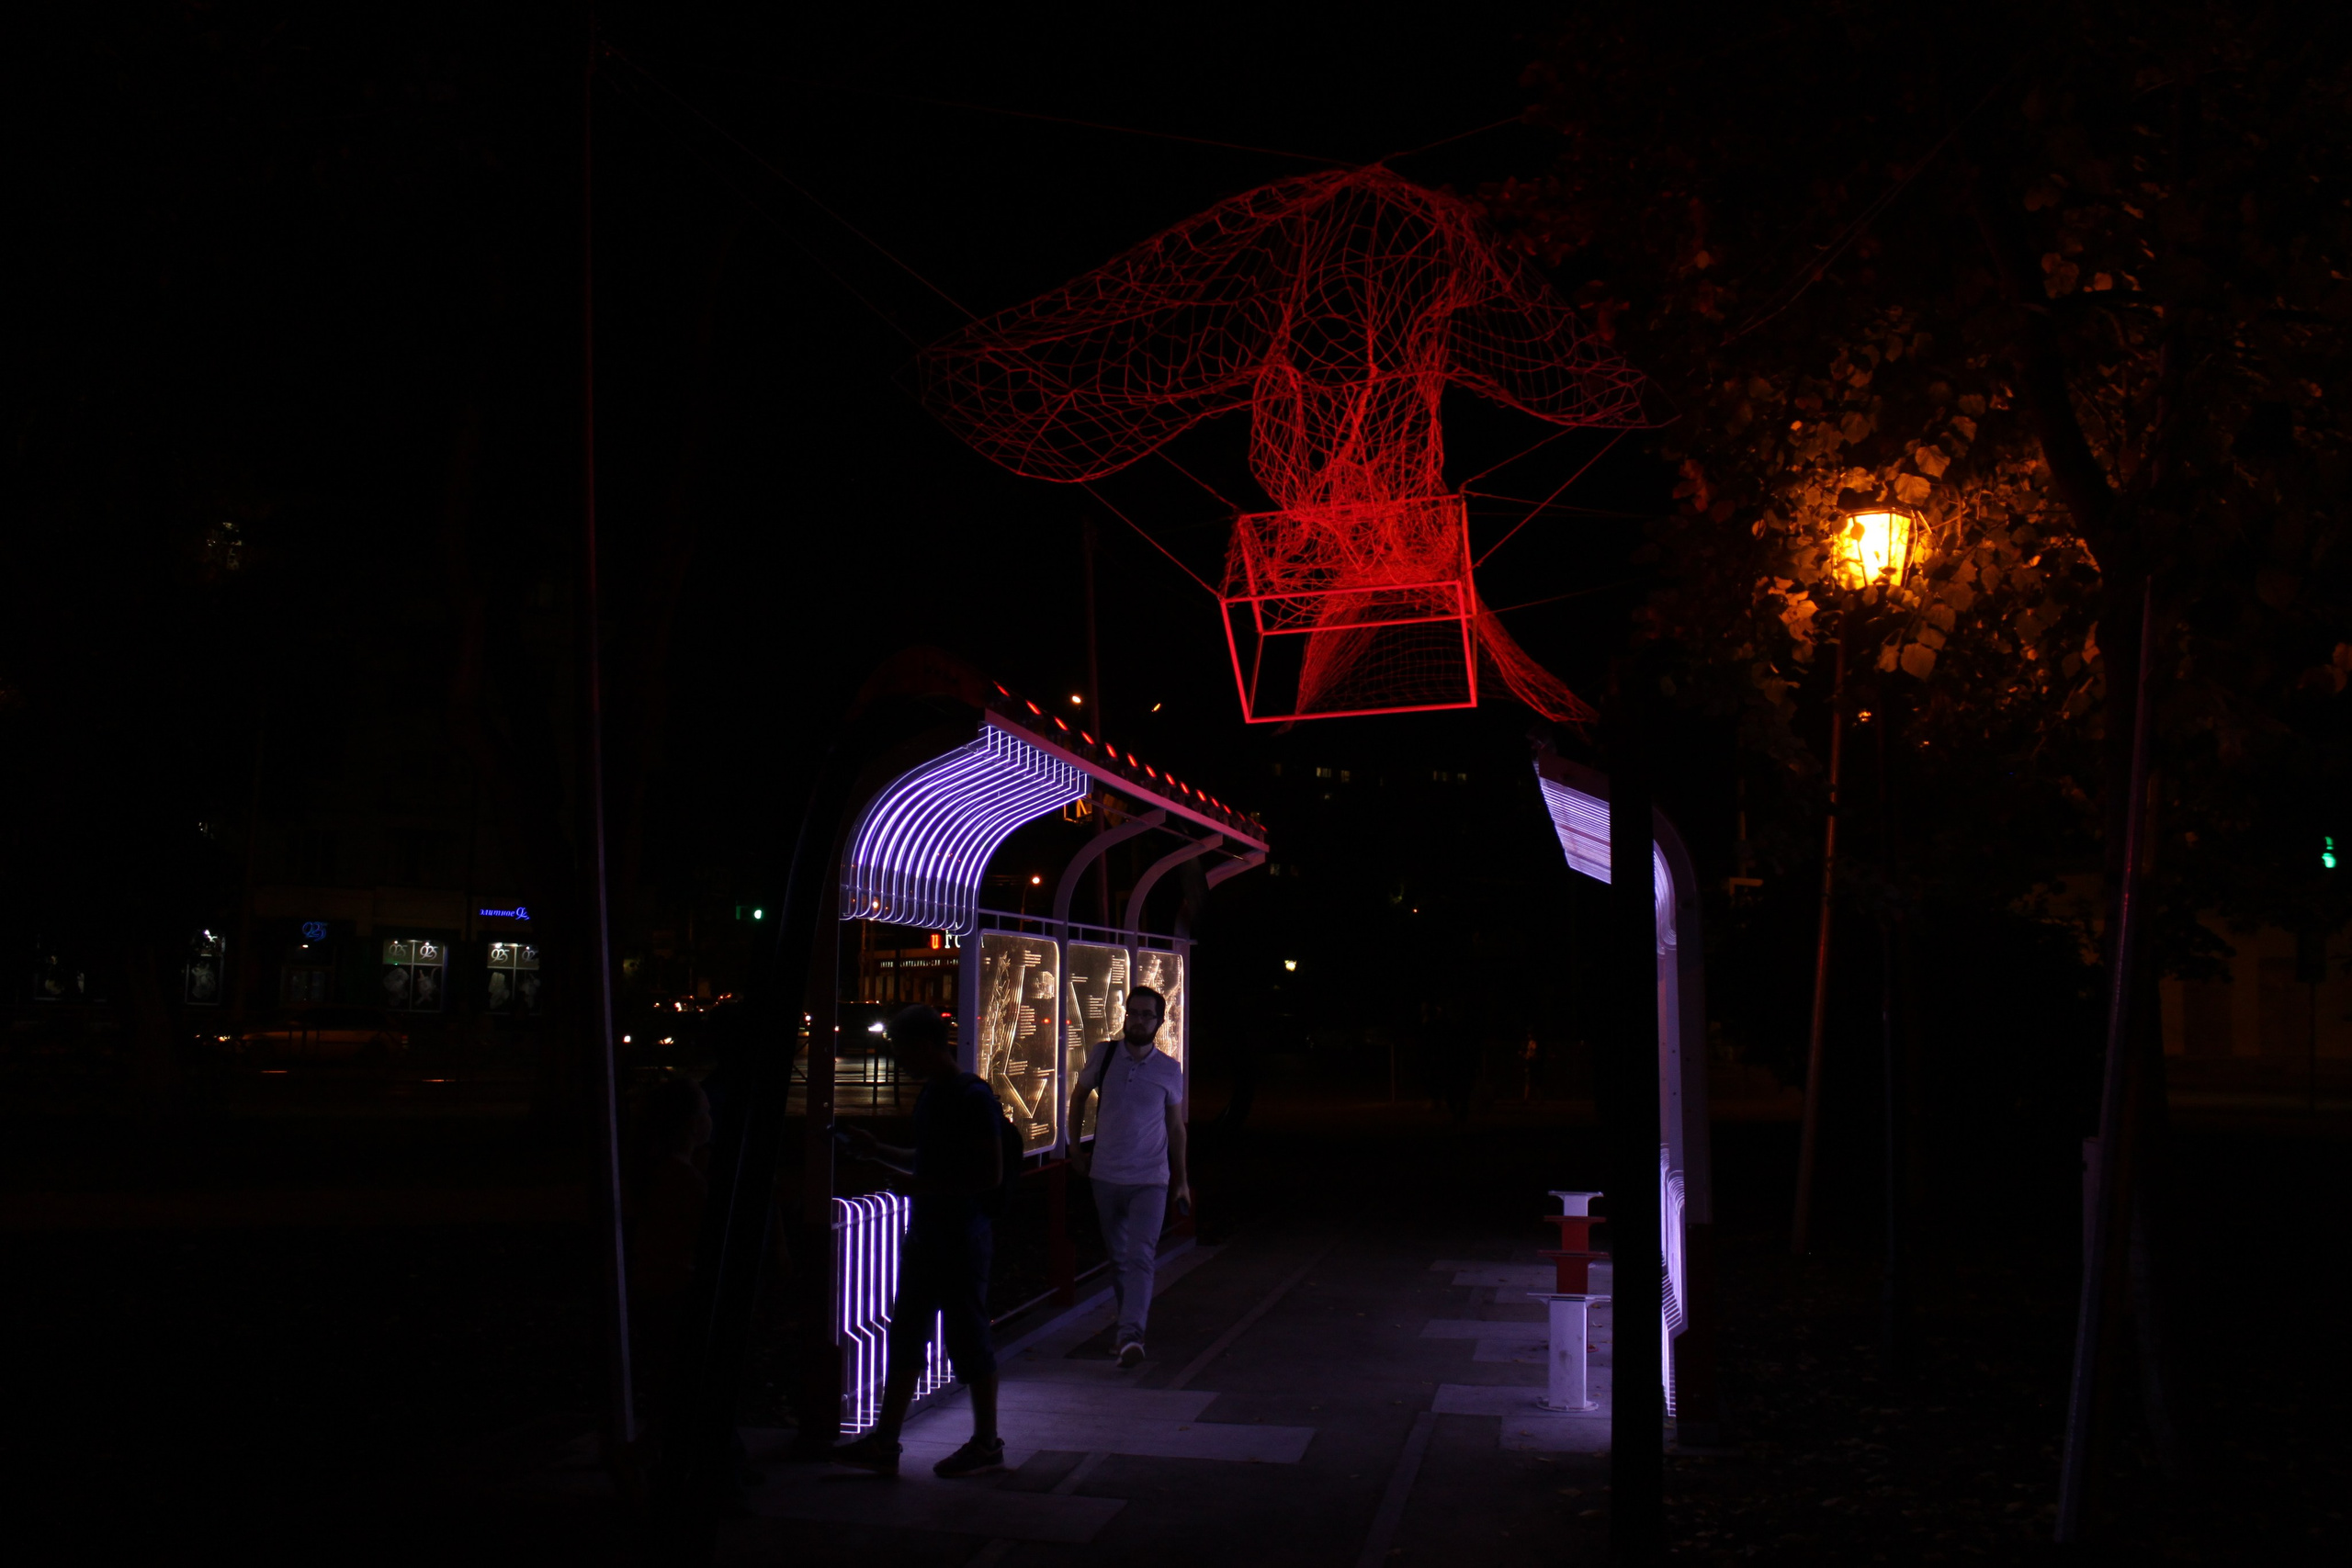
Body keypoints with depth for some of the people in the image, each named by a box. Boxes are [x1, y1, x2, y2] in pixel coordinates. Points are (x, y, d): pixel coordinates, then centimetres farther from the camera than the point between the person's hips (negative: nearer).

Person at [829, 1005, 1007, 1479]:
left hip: (962, 1233, -9)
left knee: (968, 1336, 1)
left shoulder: (972, 1098, -17)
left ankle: (987, 1444, 15)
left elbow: (991, 1175, -20)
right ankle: (883, 1445, 17)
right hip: (926, 1230, 9)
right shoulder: (931, 1094, 11)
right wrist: (877, 1152, 14)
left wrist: (933, 1187, -21)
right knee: (904, 1334, 11)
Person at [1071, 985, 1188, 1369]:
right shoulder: (1104, 1057, 0)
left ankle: (1131, 1335, -19)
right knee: (1117, 1257, 13)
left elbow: (1176, 1127, 9)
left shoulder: (1170, 1071, -1)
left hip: (1150, 1181, -2)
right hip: (1106, 1177, 2)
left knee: (1140, 1257, -13)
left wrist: (1182, 1181, 10)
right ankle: (1128, 1318, 31)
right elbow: (1080, 1096, 16)